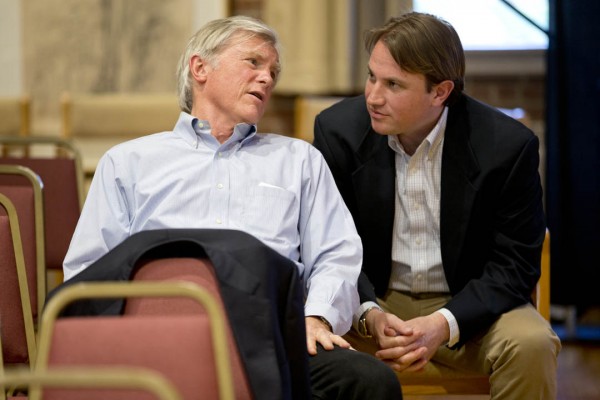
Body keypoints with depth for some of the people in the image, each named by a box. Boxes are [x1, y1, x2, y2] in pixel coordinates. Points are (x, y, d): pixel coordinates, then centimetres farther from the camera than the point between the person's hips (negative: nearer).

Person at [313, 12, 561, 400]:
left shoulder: (508, 145, -14)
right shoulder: (338, 130, -8)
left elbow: (514, 265, -10)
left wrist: (443, 324, -26)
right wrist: (368, 314, -22)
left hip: (466, 306, -1)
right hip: (371, 300, 1)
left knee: (531, 344, -30)